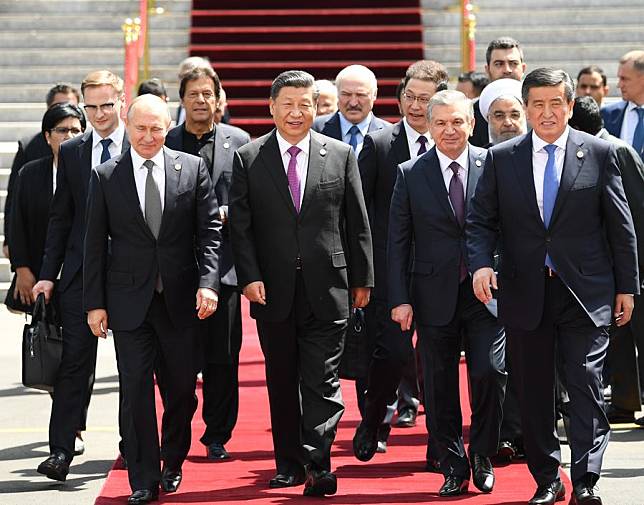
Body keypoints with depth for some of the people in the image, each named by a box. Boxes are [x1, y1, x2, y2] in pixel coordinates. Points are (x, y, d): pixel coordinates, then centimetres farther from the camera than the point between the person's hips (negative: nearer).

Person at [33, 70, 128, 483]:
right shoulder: (71, 152, 8)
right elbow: (61, 217, 9)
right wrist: (48, 274, 4)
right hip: (81, 271, 1)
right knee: (75, 361, -4)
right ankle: (61, 452, -7)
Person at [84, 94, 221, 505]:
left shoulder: (193, 168, 3)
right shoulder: (106, 177, 2)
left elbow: (210, 230, 1)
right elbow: (95, 244, 3)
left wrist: (209, 283, -11)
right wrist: (94, 302, 0)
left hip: (181, 299, 1)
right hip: (129, 299, -1)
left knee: (182, 389, 8)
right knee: (136, 389, -3)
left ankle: (173, 463, 29)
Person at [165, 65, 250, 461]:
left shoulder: (239, 142, 5)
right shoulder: (163, 143, 7)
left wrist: (224, 215, -10)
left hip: (221, 261, 0)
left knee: (222, 355, 2)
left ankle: (217, 435, 12)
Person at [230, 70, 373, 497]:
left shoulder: (340, 155, 4)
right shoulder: (248, 158, 3)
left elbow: (358, 224, 7)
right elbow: (240, 226, 0)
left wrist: (362, 278, 6)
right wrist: (250, 277, -10)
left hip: (327, 288, -1)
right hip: (273, 289, 1)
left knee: (323, 380, -5)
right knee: (282, 381, 10)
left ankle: (318, 465, -7)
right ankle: (289, 464, 19)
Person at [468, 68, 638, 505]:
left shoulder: (599, 153, 2)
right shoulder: (501, 159, 5)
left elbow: (620, 224, 4)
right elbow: (481, 220, 6)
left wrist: (626, 287, 3)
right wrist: (481, 262, -14)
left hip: (585, 292, -2)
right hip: (525, 294, 2)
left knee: (585, 384, -8)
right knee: (534, 392, 8)